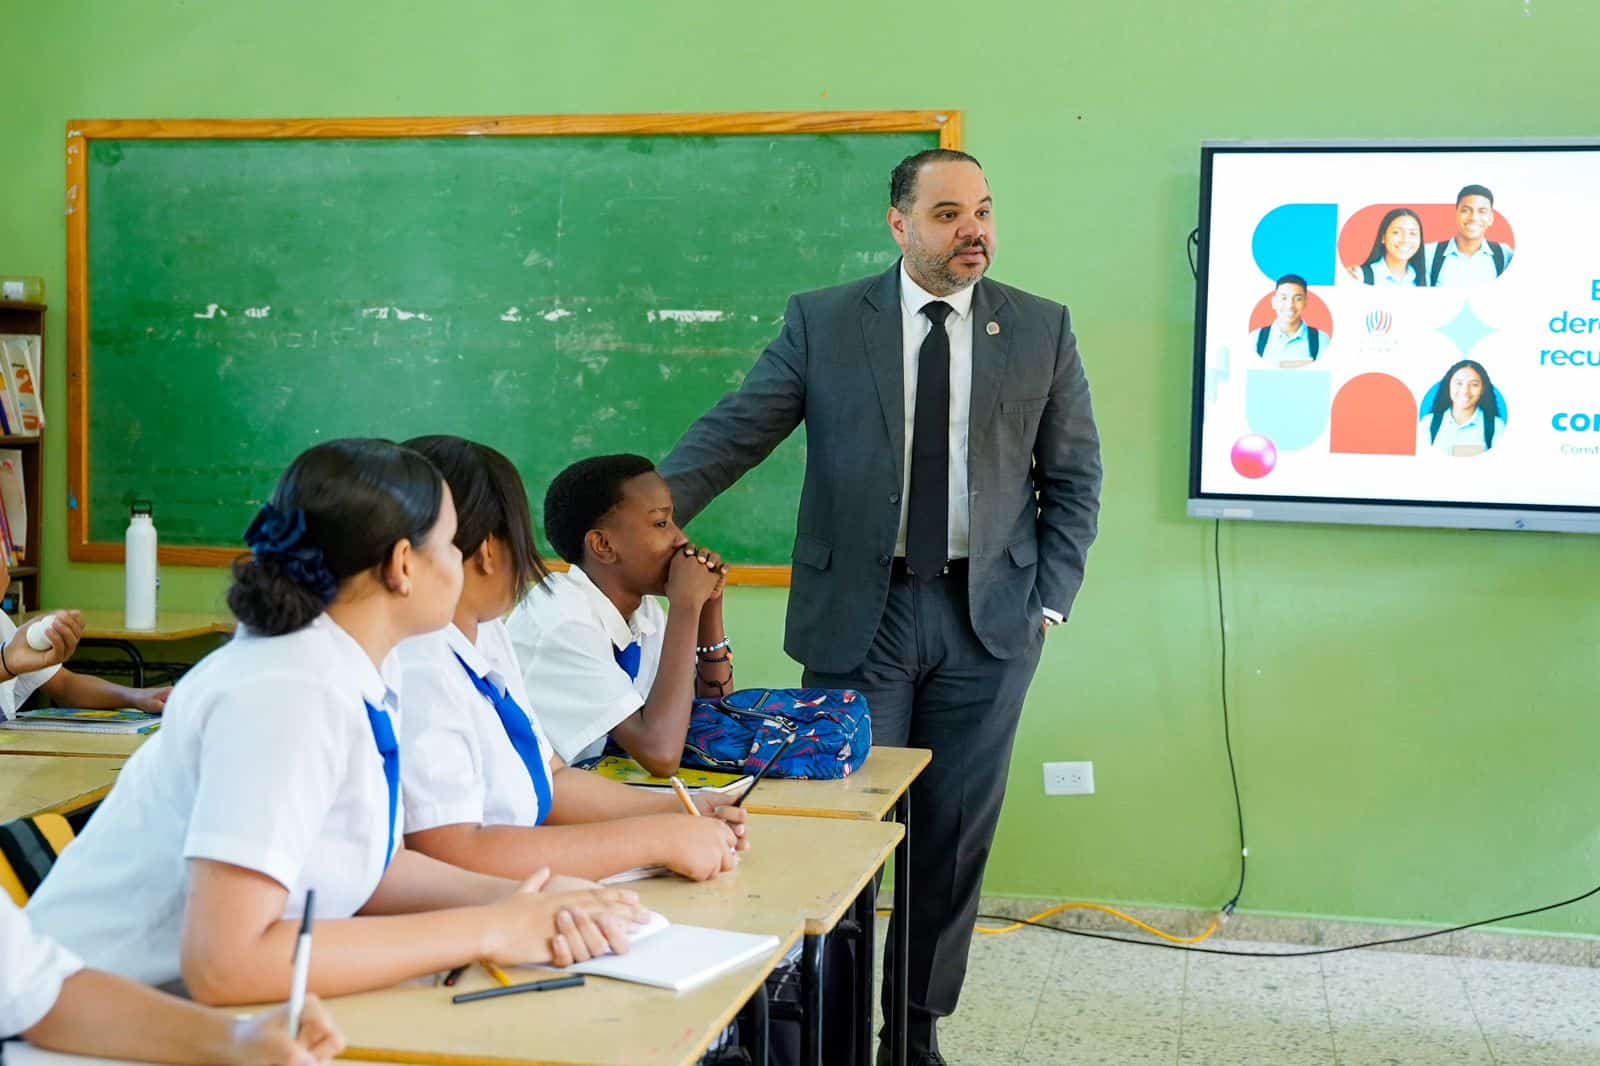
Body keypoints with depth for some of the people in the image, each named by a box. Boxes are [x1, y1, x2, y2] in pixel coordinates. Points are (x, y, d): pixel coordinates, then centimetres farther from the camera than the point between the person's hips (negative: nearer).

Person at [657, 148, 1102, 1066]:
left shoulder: (1042, 328, 4)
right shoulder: (822, 321, 0)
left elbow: (1075, 478, 7)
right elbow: (732, 433, -4)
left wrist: (1049, 601, -1)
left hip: (987, 619, 2)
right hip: (858, 612, -1)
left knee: (954, 837, 9)